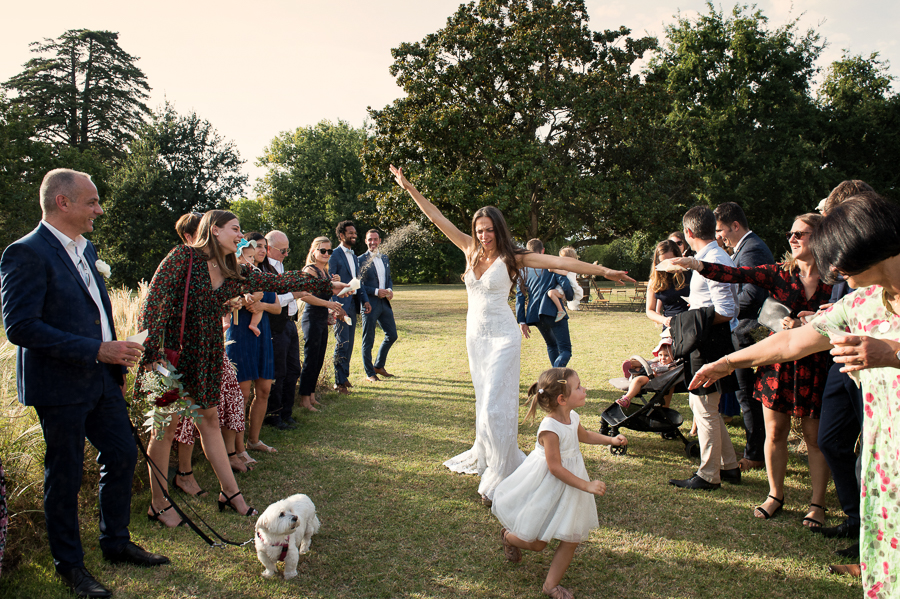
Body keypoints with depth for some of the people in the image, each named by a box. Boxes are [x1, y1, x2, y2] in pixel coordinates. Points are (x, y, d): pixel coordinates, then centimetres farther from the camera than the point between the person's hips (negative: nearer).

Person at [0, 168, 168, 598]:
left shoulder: (85, 249, 11)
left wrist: (117, 366, 15)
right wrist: (96, 350, -25)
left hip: (102, 380, 8)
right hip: (61, 387, -8)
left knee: (122, 456, 14)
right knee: (65, 476, 7)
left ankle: (116, 542, 33)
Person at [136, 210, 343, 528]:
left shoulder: (234, 272, 8)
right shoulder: (184, 257, -10)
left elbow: (279, 281, 7)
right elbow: (154, 300, -14)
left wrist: (327, 284, 5)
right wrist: (151, 350, -20)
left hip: (207, 354, 6)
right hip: (172, 349, -6)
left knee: (210, 420, 13)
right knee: (167, 424, 2)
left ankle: (231, 493, 20)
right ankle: (157, 504, 16)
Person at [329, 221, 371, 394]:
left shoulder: (354, 257, 19)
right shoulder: (334, 255, -8)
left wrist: (365, 300, 9)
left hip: (353, 304, 8)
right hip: (341, 304, -8)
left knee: (349, 343, 11)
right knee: (342, 343, -7)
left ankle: (344, 376, 21)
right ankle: (339, 382, 0)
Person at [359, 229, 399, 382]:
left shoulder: (384, 258, 14)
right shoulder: (361, 260, -7)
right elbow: (358, 285, -10)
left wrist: (389, 289, 1)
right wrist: (376, 292, -17)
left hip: (384, 303, 7)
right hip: (369, 304, -7)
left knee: (392, 335, 11)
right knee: (368, 340, 1)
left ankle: (379, 366, 27)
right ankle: (369, 373, 12)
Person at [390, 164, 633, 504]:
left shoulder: (511, 258, -10)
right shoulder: (471, 250, 3)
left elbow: (558, 262, -16)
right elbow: (437, 218, 5)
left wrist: (603, 271, -20)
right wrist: (408, 187, 6)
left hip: (501, 336, -5)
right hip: (475, 333, 5)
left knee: (496, 404, -6)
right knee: (483, 399, 16)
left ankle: (497, 477, 3)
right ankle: (484, 456, 30)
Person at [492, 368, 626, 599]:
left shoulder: (572, 418, -4)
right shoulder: (550, 428, -30)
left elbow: (584, 435, 21)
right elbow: (555, 468, -26)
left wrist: (611, 439, 10)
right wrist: (587, 486, -25)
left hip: (569, 486, 8)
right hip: (547, 489, -7)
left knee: (572, 538, 8)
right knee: (536, 543, 7)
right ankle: (508, 536, 39)